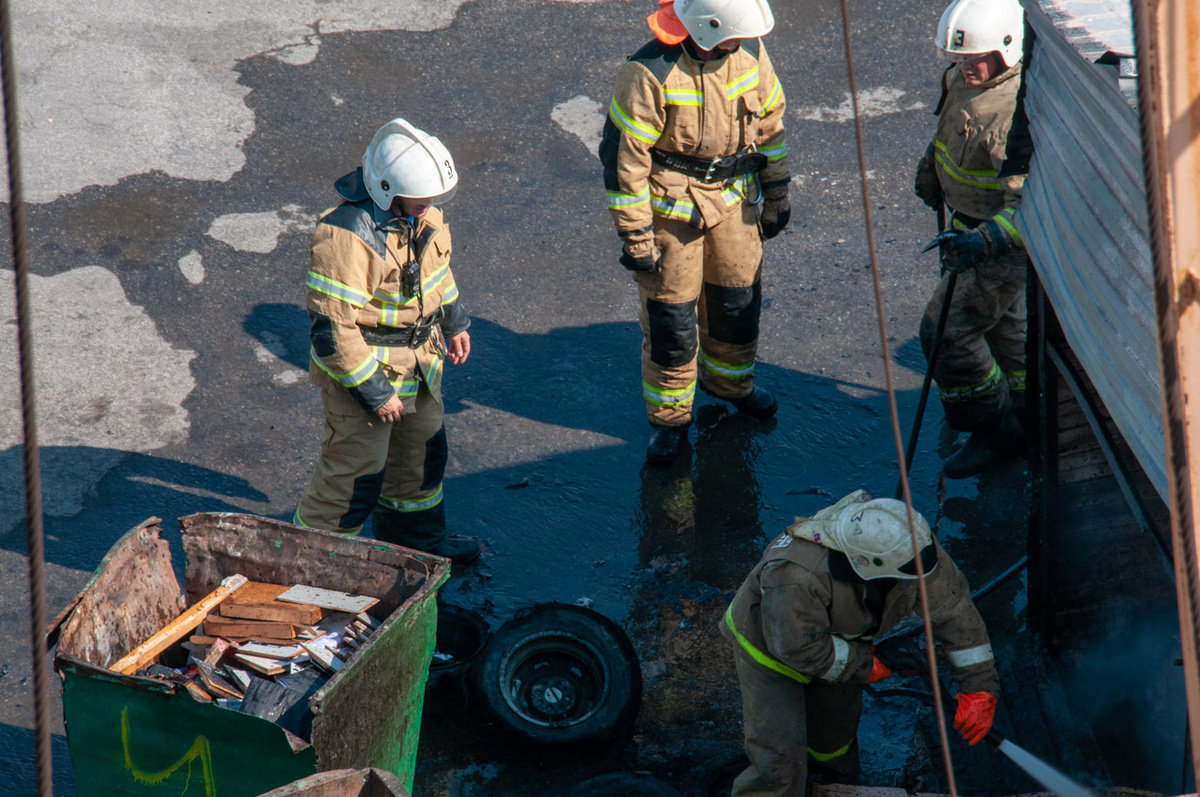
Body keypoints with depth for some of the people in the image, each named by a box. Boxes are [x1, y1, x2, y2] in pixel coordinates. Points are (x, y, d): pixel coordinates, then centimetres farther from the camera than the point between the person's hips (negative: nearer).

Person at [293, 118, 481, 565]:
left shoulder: (419, 207, -7)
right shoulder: (347, 236, -33)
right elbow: (332, 328, -29)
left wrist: (454, 321, 24)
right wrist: (374, 391, -24)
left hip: (418, 359, 8)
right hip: (365, 366, -8)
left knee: (422, 445, 25)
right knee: (357, 472, 2)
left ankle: (415, 533, 49)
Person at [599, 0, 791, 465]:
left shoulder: (749, 53, -8)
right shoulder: (650, 74, -25)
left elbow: (770, 125, 8)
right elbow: (623, 158, -18)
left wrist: (776, 196, 13)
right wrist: (635, 239, -15)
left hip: (734, 199, 5)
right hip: (671, 206, -5)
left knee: (738, 299, 19)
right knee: (671, 316, 4)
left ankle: (730, 380, 46)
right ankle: (669, 418, 23)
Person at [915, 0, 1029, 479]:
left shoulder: (1020, 110, -33)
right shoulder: (962, 79, -4)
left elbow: (1030, 205, -35)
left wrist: (984, 242, -44)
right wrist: (931, 167, 30)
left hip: (1006, 242, -9)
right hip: (973, 226, 9)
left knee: (947, 330, -6)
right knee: (1001, 319, 25)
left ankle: (993, 431, 10)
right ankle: (1026, 410, 46)